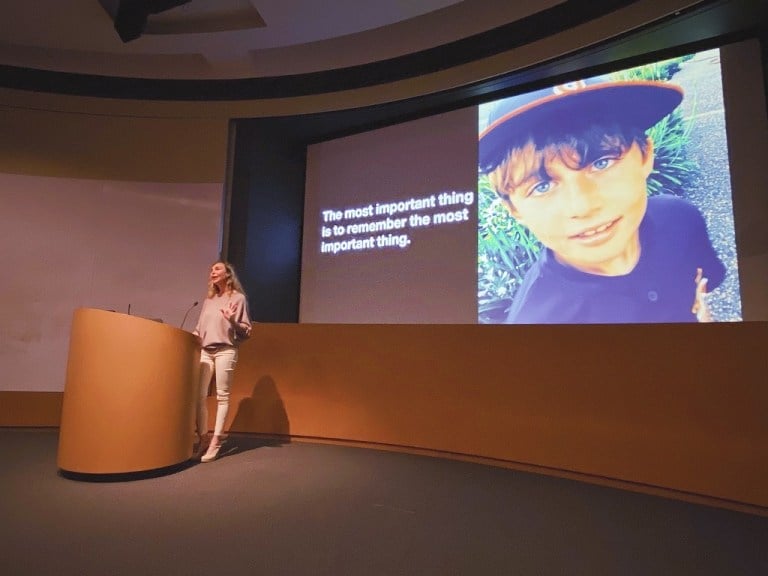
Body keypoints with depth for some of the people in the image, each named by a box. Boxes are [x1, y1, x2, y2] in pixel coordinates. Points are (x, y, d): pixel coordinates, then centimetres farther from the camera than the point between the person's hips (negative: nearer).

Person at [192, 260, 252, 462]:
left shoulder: (238, 298, 2)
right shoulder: (208, 299, 19)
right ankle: (203, 437, 13)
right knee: (199, 395, 1)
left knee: (222, 396, -3)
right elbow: (200, 327, 20)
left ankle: (216, 442, -1)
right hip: (204, 351, 6)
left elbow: (246, 330, -3)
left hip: (225, 351, -5)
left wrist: (232, 321, -20)